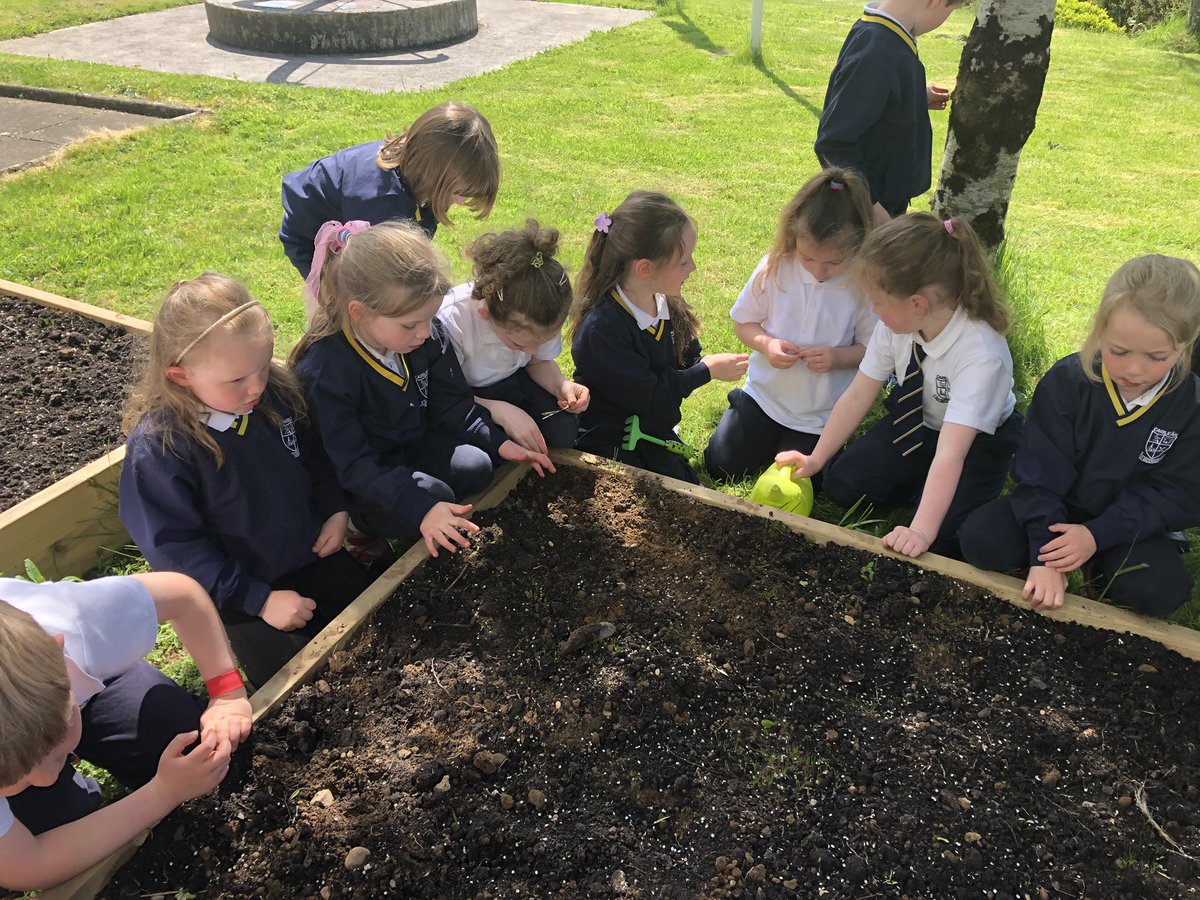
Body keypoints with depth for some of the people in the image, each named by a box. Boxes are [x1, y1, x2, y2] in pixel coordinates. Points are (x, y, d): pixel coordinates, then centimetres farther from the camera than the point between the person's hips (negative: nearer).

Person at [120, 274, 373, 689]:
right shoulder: (156, 448, -27)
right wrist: (259, 600, -21)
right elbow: (175, 547, -21)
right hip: (239, 593, -5)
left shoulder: (275, 392, -12)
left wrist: (337, 509, -5)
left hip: (317, 557, 5)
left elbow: (312, 454, 8)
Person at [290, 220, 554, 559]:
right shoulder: (324, 370, -29)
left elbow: (451, 403, 1)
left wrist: (499, 442, -13)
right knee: (433, 493, -28)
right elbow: (353, 464, -30)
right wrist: (421, 508, -42)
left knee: (477, 466, -18)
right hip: (362, 482, -6)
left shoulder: (428, 335, -11)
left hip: (417, 447, 6)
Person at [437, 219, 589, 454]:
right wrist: (500, 411, -40)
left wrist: (561, 384, -23)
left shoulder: (543, 316, -21)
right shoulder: (451, 321, -35)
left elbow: (540, 361, 0)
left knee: (563, 429, -19)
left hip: (511, 382, 4)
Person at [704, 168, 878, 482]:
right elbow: (743, 321, 0)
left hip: (821, 413, -2)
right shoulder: (775, 267, -12)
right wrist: (766, 344, -20)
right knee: (720, 463, 3)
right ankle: (771, 432, 31)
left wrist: (839, 357, -28)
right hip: (764, 394, 2)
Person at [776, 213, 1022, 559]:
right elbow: (858, 396, -10)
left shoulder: (981, 355, -38)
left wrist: (921, 531, -48)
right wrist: (815, 459, -8)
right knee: (842, 485, -8)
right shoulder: (895, 323, -21)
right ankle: (922, 485, 11)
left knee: (943, 539, -21)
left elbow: (950, 453, -43)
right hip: (915, 423, 5)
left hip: (977, 441, -5)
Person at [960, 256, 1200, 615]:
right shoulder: (1066, 382, -18)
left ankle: (1100, 568, 4)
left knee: (1161, 592, -28)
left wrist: (1097, 535, -25)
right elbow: (1039, 473, -17)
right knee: (979, 538, -23)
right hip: (1058, 508, 0)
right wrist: (1043, 552, -24)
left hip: (1132, 524, 0)